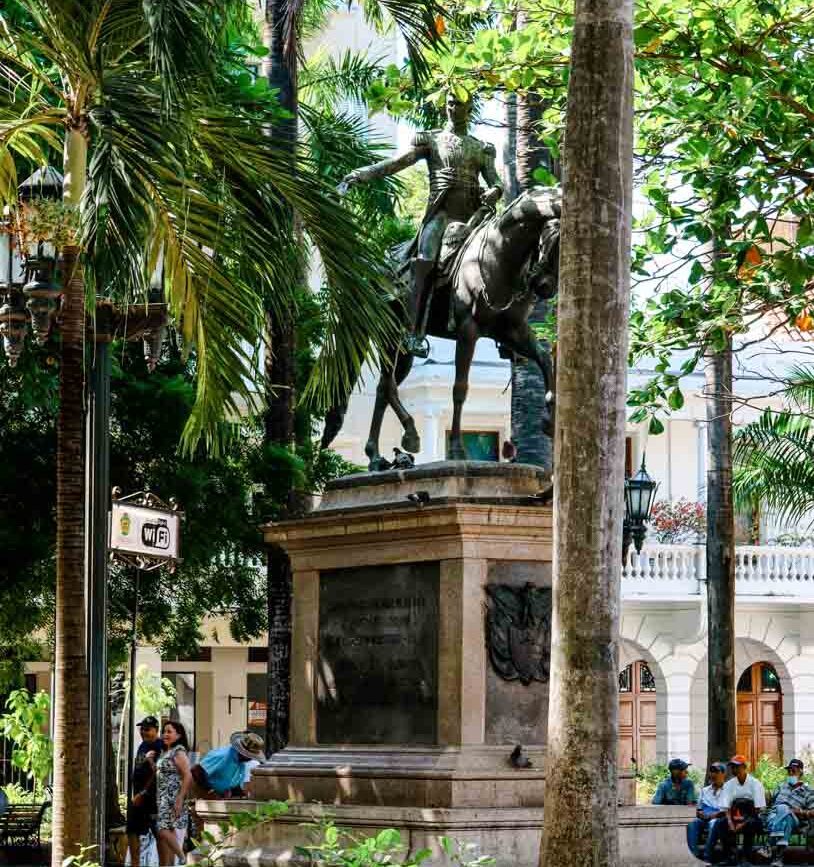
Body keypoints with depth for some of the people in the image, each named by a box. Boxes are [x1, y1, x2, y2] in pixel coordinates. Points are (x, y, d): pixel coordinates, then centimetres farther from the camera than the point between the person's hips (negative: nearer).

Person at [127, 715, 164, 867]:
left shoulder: (159, 747, -12)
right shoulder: (142, 745, 15)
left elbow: (156, 773, -17)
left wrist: (143, 793, -17)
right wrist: (136, 793, 7)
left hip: (152, 796, -9)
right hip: (137, 795, 9)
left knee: (159, 834, -2)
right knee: (132, 832, 9)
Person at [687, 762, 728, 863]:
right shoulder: (704, 790, 28)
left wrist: (715, 814, -15)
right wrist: (699, 813, 3)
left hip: (719, 820, -4)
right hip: (704, 820, 4)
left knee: (714, 823, -39)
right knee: (692, 824, -30)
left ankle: (707, 858, -44)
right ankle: (693, 856, -42)